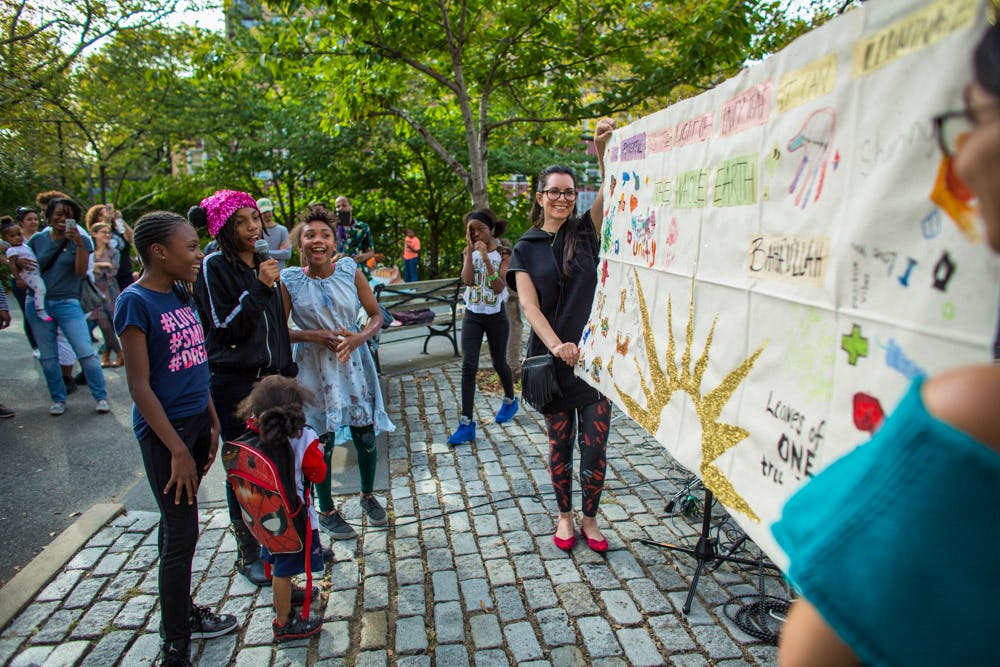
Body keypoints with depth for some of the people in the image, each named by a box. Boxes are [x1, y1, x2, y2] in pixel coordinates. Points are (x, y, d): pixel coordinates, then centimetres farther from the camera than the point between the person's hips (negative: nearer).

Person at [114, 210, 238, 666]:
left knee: (176, 525, 20)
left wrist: (212, 424, 13)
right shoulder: (135, 302, -14)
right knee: (182, 535, -1)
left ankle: (181, 612, 36)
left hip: (197, 420, 7)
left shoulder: (181, 296, 9)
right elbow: (139, 386, -16)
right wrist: (177, 449, -15)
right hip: (164, 430, -7)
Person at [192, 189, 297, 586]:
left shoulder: (262, 263, 10)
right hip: (235, 381, -5)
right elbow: (225, 328, -16)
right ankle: (248, 553, 24)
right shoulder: (215, 267, -10)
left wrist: (287, 371, 16)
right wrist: (258, 288, -21)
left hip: (271, 377, 6)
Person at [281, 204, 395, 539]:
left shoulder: (350, 271, -4)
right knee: (321, 441, 6)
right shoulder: (289, 280, -8)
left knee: (366, 436, 10)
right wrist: (312, 336, -20)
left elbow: (376, 315, 1)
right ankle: (327, 512, 29)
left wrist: (359, 338, -16)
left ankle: (368, 496, 37)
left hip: (354, 364, 2)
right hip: (314, 369, -2)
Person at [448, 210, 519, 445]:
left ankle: (510, 401, 43)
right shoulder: (469, 252, 1)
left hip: (496, 316, -2)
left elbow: (499, 287, -20)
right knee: (468, 366, -8)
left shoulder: (503, 254, -8)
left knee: (499, 364, 13)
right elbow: (467, 280, -16)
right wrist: (470, 249, -18)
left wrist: (485, 257, -27)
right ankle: (466, 423, -5)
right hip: (472, 315, 2)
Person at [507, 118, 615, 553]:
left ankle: (590, 518, 27)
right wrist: (556, 345, -24)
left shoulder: (586, 232, 5)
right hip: (552, 359, 0)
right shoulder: (526, 248, 3)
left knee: (595, 445, 6)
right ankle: (565, 515, 33)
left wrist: (603, 150, -31)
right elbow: (529, 305, -9)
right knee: (559, 444, 12)